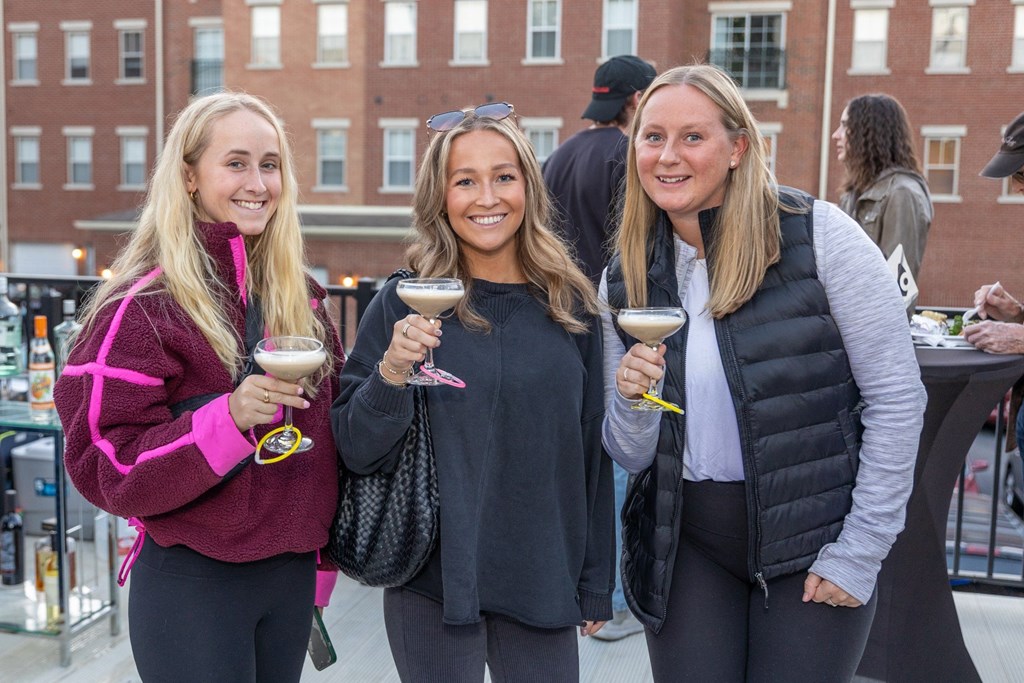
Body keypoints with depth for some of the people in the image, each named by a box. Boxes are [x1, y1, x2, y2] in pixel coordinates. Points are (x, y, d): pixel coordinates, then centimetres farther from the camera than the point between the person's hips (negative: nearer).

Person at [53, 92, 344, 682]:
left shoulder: (301, 298, 5)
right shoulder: (144, 306, -11)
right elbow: (104, 468, -14)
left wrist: (322, 566, 14)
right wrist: (228, 417, -27)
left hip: (292, 573, 5)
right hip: (191, 584, -5)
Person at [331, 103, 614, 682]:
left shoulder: (571, 305, 0)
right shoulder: (405, 304, -7)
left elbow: (592, 449, 5)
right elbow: (357, 453, -7)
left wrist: (596, 584, 8)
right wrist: (391, 374, -25)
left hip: (543, 584, 2)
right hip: (433, 580, -2)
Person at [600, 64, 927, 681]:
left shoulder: (817, 234, -12)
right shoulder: (624, 283, 1)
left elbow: (898, 397, -10)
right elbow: (632, 457, 5)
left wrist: (860, 552, -11)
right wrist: (631, 403, -17)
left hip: (815, 541, -3)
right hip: (688, 543, 3)